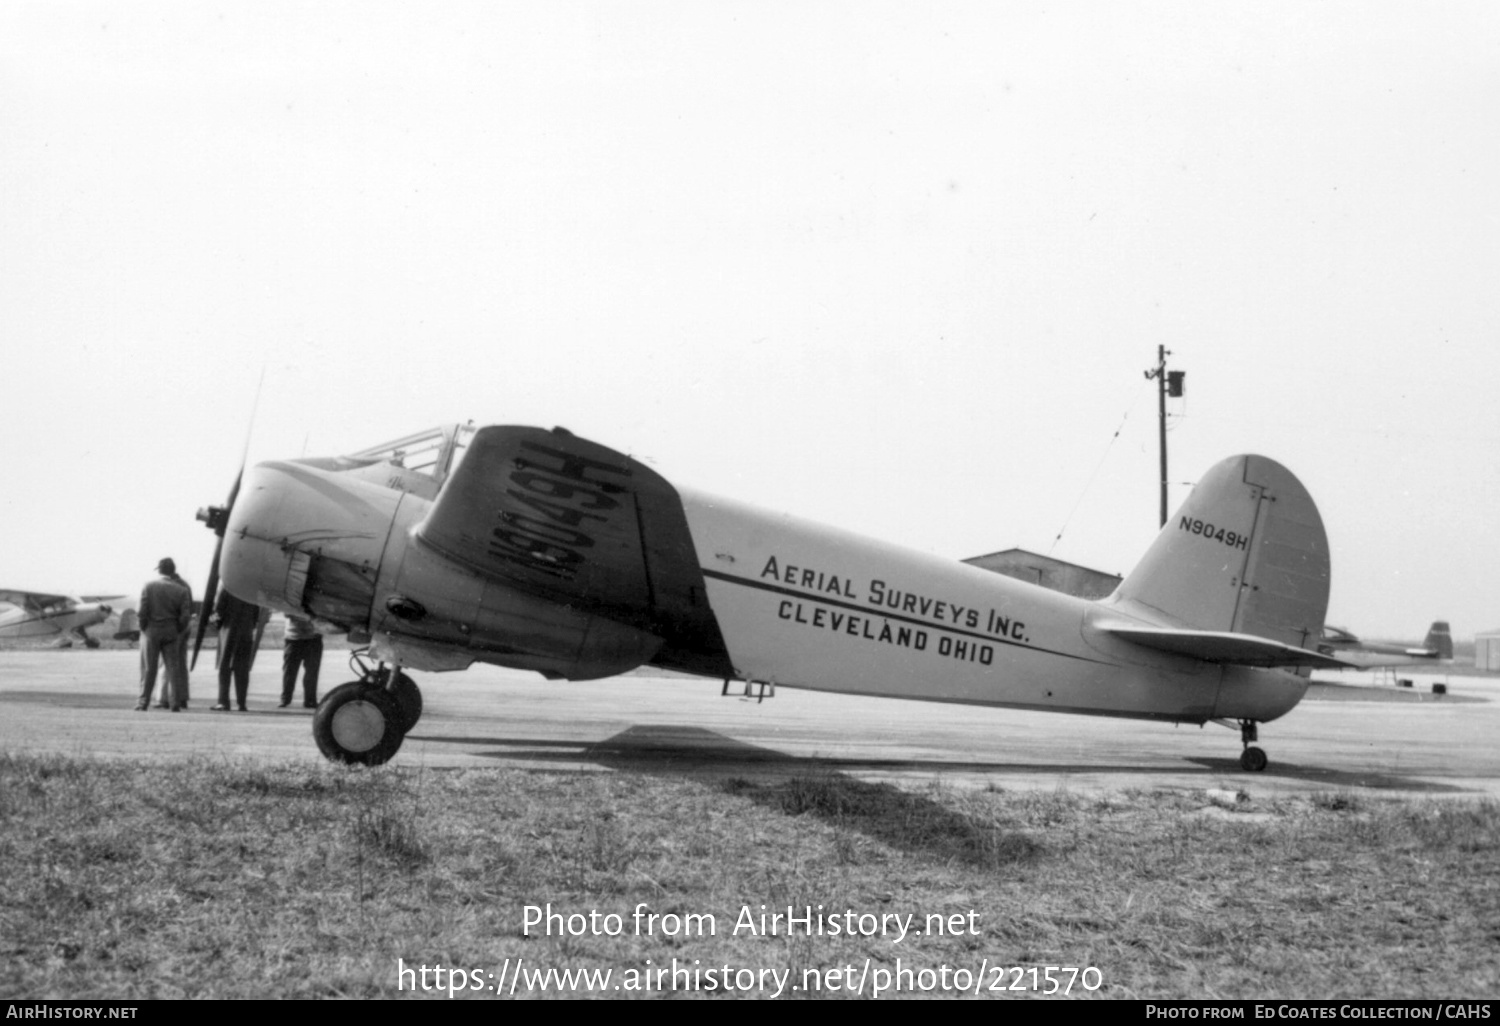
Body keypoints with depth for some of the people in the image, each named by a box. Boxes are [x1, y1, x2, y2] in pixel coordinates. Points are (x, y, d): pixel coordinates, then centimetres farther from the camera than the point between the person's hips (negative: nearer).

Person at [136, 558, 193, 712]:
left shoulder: (149, 586, -6)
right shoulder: (182, 589, -3)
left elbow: (142, 611, -10)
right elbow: (186, 616, -6)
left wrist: (143, 627, 3)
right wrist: (179, 630, 7)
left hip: (151, 631, -1)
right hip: (172, 632, 1)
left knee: (148, 670, 5)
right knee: (173, 668, 6)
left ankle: (143, 703, 5)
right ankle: (175, 703, 5)